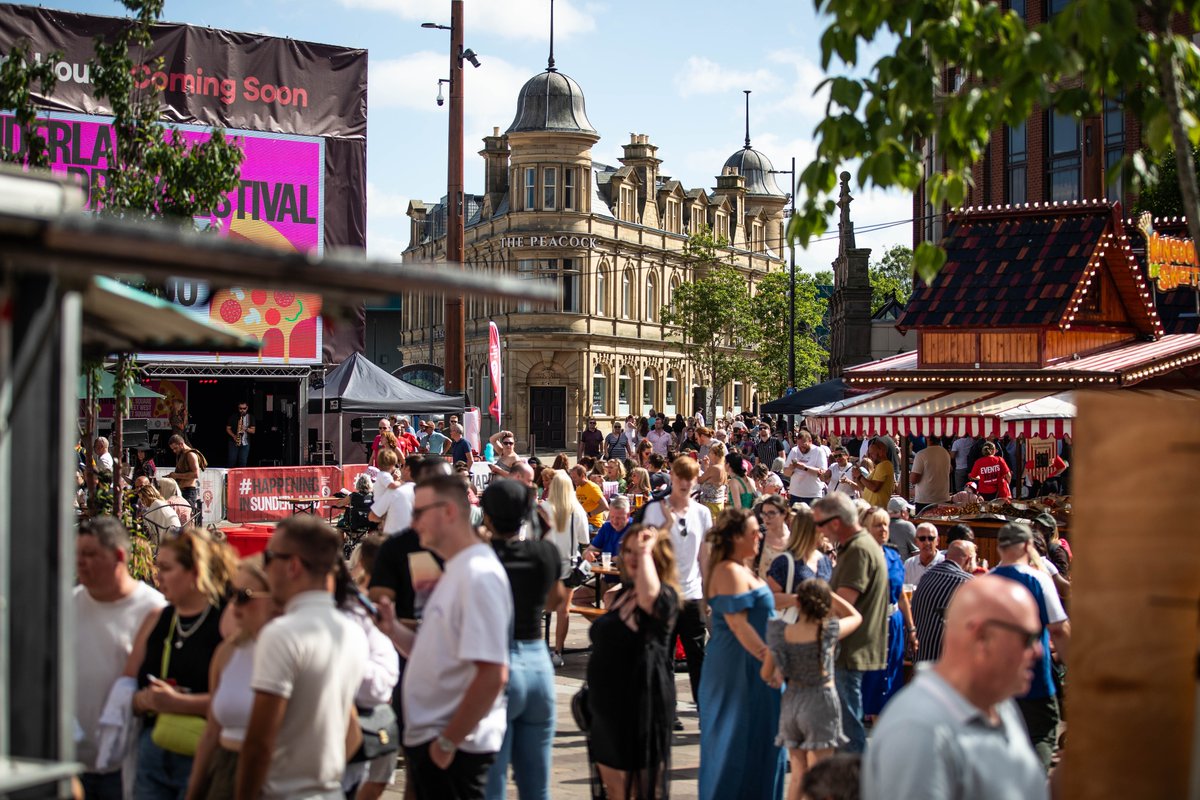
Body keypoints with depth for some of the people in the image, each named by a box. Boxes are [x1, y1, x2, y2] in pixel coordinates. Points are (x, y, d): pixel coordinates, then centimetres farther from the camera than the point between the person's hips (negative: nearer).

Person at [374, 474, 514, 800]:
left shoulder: (479, 574, -18)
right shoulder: (455, 571, 14)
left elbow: (493, 674, -25)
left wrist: (447, 742, -19)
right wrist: (393, 630, 2)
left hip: (454, 749, -9)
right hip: (429, 738, 9)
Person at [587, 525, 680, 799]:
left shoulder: (665, 596, -15)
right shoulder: (623, 594, 11)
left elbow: (649, 596, -41)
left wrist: (645, 552, -30)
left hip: (641, 707, -8)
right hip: (608, 705, 8)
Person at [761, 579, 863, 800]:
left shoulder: (781, 632, -7)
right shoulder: (829, 631, -14)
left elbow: (766, 674, 4)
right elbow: (856, 616, 9)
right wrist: (827, 593, 6)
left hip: (791, 701, 4)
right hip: (821, 702, -3)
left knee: (798, 774, 15)